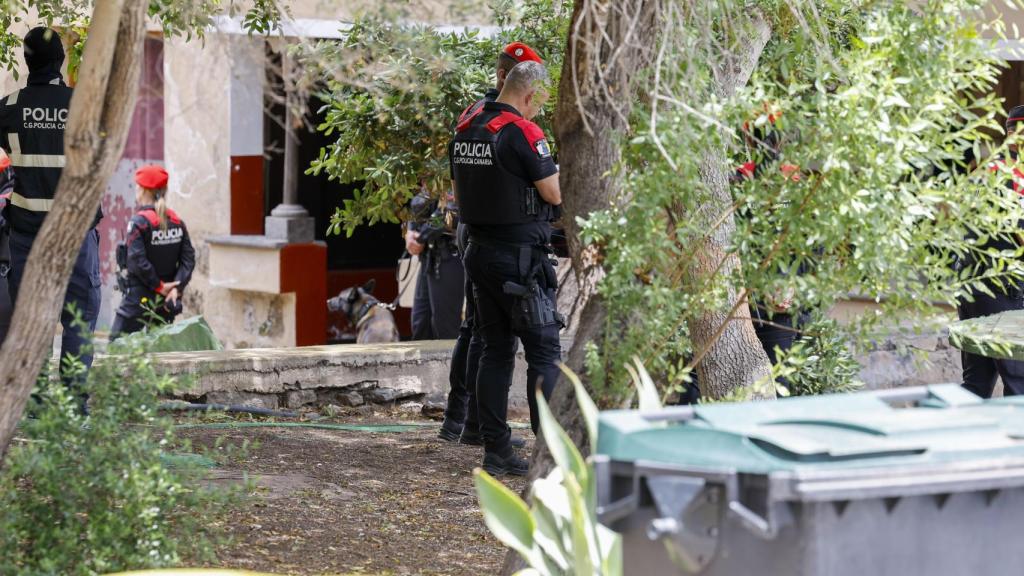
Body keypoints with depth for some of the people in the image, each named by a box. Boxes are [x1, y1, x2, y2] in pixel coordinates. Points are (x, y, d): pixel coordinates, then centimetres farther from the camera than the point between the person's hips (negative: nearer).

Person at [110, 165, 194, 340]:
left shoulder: (139, 222, -12)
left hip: (139, 298, -6)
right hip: (165, 300, 6)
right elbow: (189, 258, 0)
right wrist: (176, 287, -6)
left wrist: (160, 286, -11)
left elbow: (137, 261, -19)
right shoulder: (177, 222, 6)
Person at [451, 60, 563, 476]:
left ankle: (495, 450, 10)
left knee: (496, 351, 11)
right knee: (544, 352, -3)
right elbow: (554, 194, -11)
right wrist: (553, 171, 8)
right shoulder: (522, 132, -15)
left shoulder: (465, 130, 10)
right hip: (520, 257, -8)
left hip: (479, 252, 8)